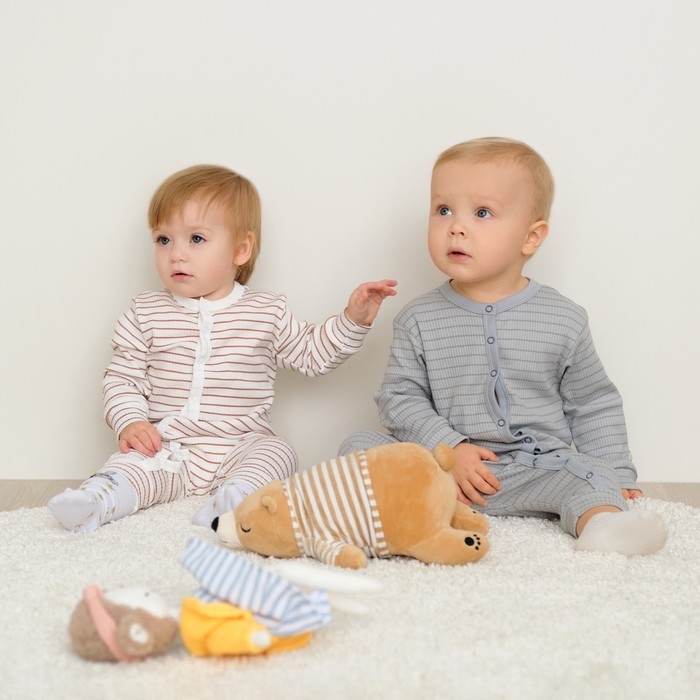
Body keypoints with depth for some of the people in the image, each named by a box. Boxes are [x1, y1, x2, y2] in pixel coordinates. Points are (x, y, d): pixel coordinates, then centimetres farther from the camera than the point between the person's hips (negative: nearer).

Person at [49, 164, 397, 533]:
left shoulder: (266, 312, 6)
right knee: (131, 461, -25)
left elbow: (313, 353, 13)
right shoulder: (146, 313, 6)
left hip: (239, 448, 0)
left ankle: (234, 497, -46)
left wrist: (353, 320, 0)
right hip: (165, 448, 0)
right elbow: (122, 377, 6)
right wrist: (130, 422, -11)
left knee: (277, 453, -26)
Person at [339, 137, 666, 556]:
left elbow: (594, 406, 11)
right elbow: (399, 397, -1)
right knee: (360, 445, -17)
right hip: (442, 467, 1)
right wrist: (449, 449, -14)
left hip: (537, 467, 0)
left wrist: (617, 476, 5)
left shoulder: (564, 321, 2)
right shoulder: (419, 319, 1)